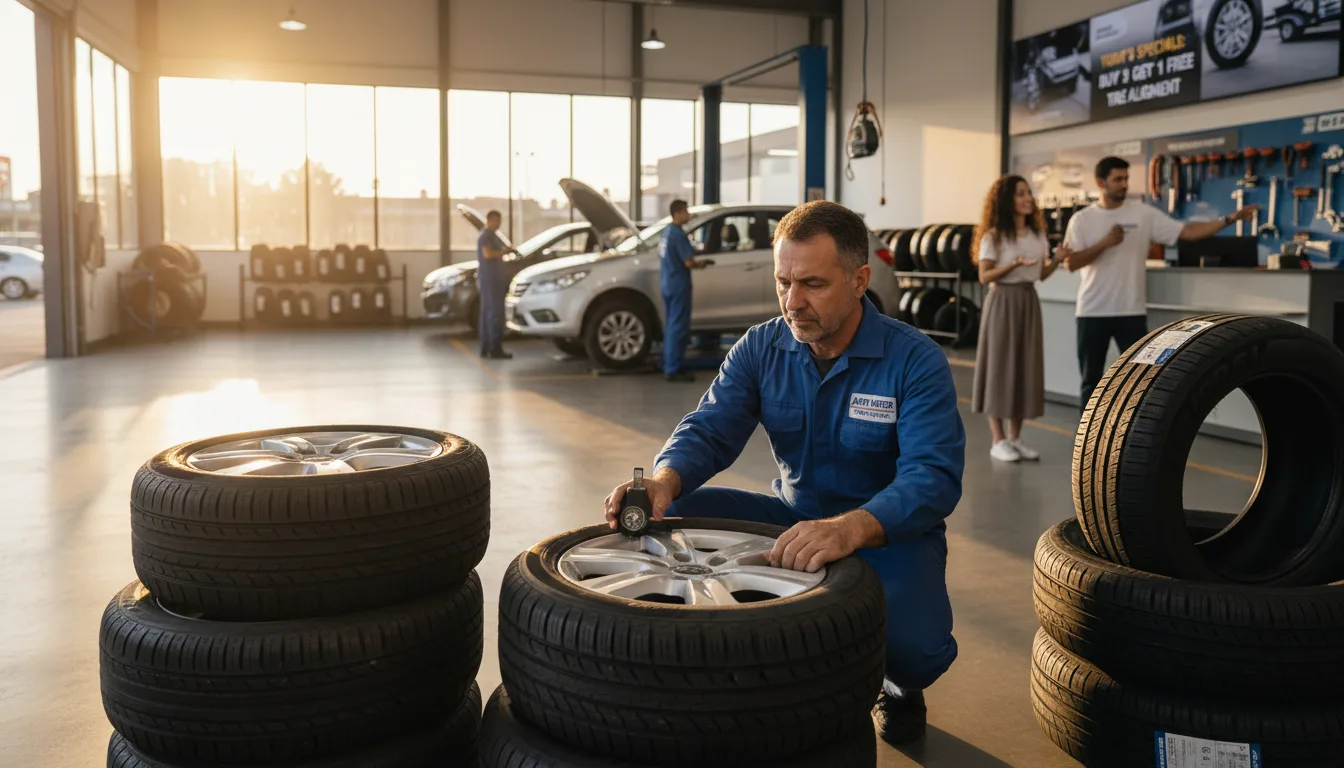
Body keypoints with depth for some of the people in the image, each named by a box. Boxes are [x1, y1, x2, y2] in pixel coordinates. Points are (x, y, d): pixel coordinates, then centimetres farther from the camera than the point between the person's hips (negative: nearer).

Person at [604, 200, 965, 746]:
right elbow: (709, 430, -12)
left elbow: (933, 476, -30)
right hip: (795, 517, 4)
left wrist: (852, 529, -50)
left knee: (915, 644, -32)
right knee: (680, 513, -18)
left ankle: (901, 688, 10)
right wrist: (665, 481, -37)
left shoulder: (915, 361, -18)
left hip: (889, 532, -4)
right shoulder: (760, 349, -4)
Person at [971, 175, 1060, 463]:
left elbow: (1042, 274, 12)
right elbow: (984, 276, -12)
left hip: (1029, 301, 6)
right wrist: (1014, 264, -24)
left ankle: (1015, 438, 14)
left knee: (1026, 366, 6)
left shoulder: (1038, 235, 9)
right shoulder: (993, 236, -8)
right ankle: (998, 441, 3)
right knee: (1000, 366, -3)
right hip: (1003, 302, -6)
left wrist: (1057, 260, -7)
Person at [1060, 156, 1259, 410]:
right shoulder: (1082, 219, -1)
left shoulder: (1144, 213, 1)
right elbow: (1072, 263, -8)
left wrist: (1229, 219, -12)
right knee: (1091, 380, 8)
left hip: (1131, 313, 1)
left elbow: (1187, 231, -4)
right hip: (1092, 313, 0)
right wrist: (1104, 243, -17)